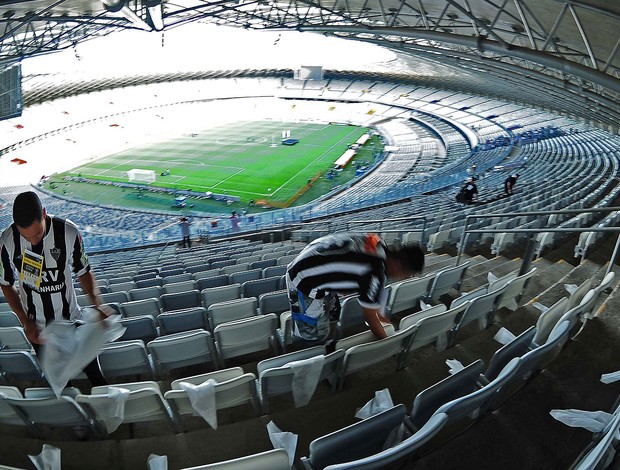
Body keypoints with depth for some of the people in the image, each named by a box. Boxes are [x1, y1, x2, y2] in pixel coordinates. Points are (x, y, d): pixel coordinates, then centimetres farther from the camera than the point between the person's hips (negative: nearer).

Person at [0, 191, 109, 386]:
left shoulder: (68, 232, -22)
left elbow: (83, 272, -6)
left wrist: (97, 304, -21)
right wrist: (26, 323, -9)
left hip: (72, 320, 0)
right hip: (37, 328, 1)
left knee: (93, 371, 14)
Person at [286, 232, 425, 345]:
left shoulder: (378, 244, -1)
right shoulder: (375, 273, -26)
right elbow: (369, 315, -12)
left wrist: (378, 314, 26)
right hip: (305, 283, -10)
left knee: (332, 317, 21)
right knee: (316, 338, 2)